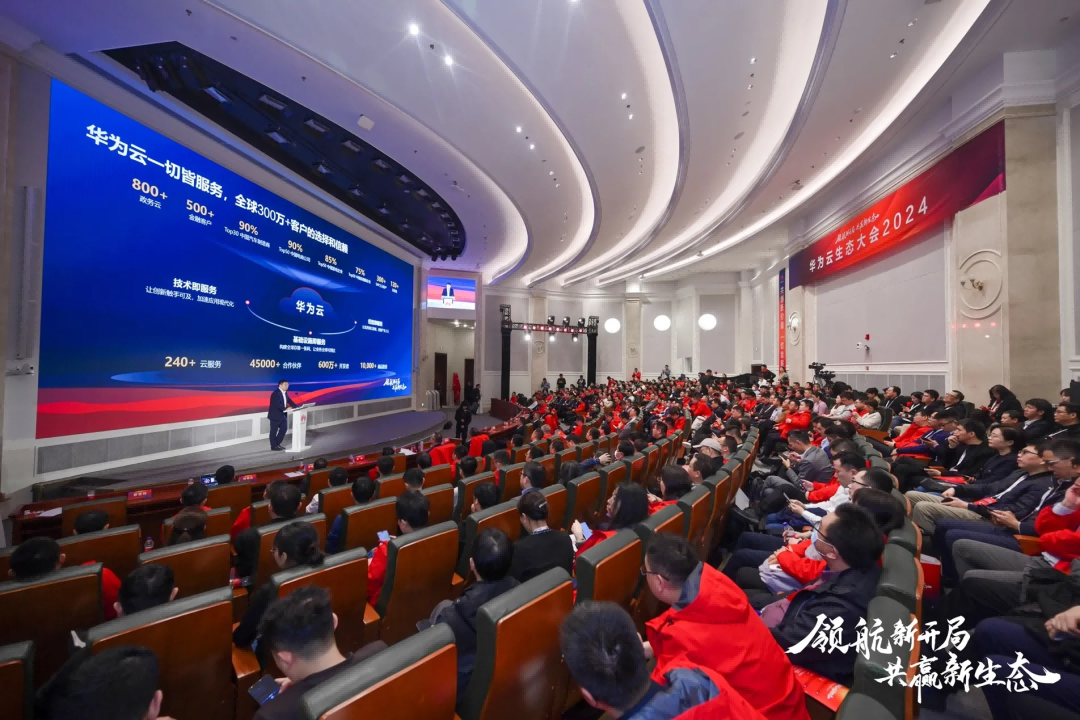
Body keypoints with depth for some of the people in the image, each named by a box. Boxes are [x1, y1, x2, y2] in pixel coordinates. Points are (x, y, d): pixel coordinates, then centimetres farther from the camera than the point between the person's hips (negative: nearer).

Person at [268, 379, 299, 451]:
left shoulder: (285, 393, 8)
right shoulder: (276, 393, -21)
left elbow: (289, 400, 10)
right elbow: (277, 404, -29)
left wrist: (297, 406, -2)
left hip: (282, 415, 9)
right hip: (275, 415, -9)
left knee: (284, 428, 11)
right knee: (274, 431, 3)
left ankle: (277, 444, 23)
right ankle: (273, 446, 13)